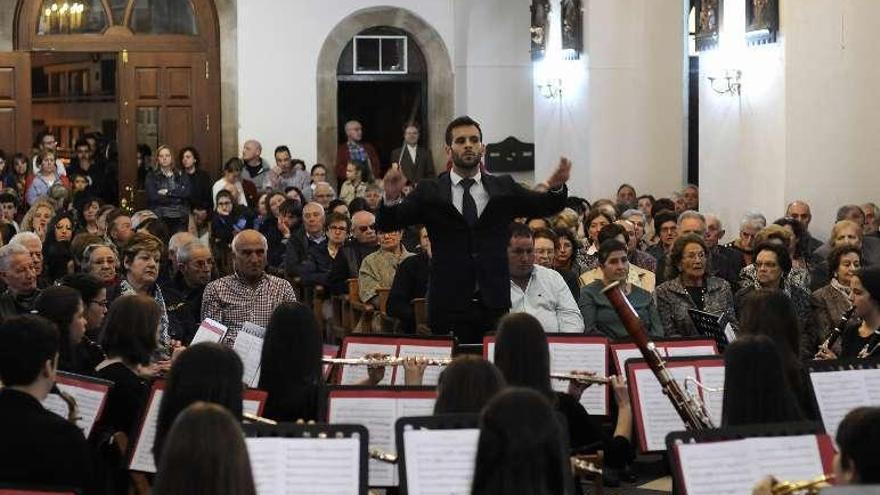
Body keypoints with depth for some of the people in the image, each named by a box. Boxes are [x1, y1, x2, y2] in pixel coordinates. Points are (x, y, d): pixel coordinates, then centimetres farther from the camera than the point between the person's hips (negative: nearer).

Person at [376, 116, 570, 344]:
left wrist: (556, 188, -17)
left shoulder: (504, 188, 12)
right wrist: (392, 198, -23)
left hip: (494, 304, 1)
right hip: (449, 306, -1)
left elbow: (545, 206, 6)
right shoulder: (429, 192, 7)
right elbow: (387, 223, -1)